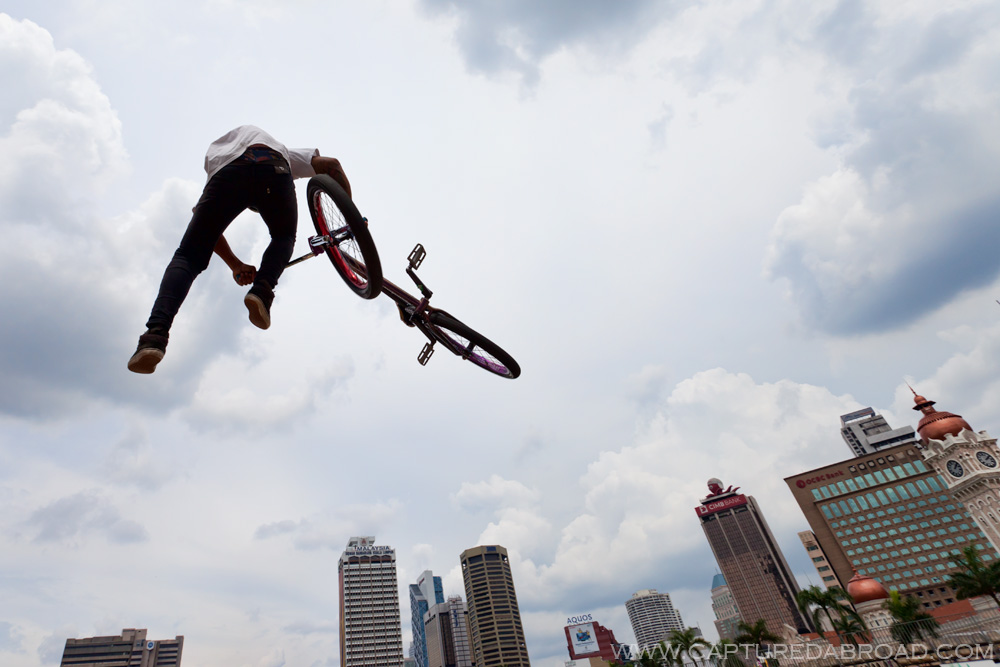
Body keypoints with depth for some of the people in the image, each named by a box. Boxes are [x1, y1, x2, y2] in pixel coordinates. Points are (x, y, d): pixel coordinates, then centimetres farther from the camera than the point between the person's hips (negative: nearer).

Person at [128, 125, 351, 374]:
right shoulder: (287, 154, 46)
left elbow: (203, 222, 30)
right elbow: (331, 164, 30)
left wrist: (235, 264, 25)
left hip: (226, 172, 1)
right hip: (275, 170, -1)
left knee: (187, 258, 7)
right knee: (284, 237, 28)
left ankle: (155, 336, -13)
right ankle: (262, 291, -1)